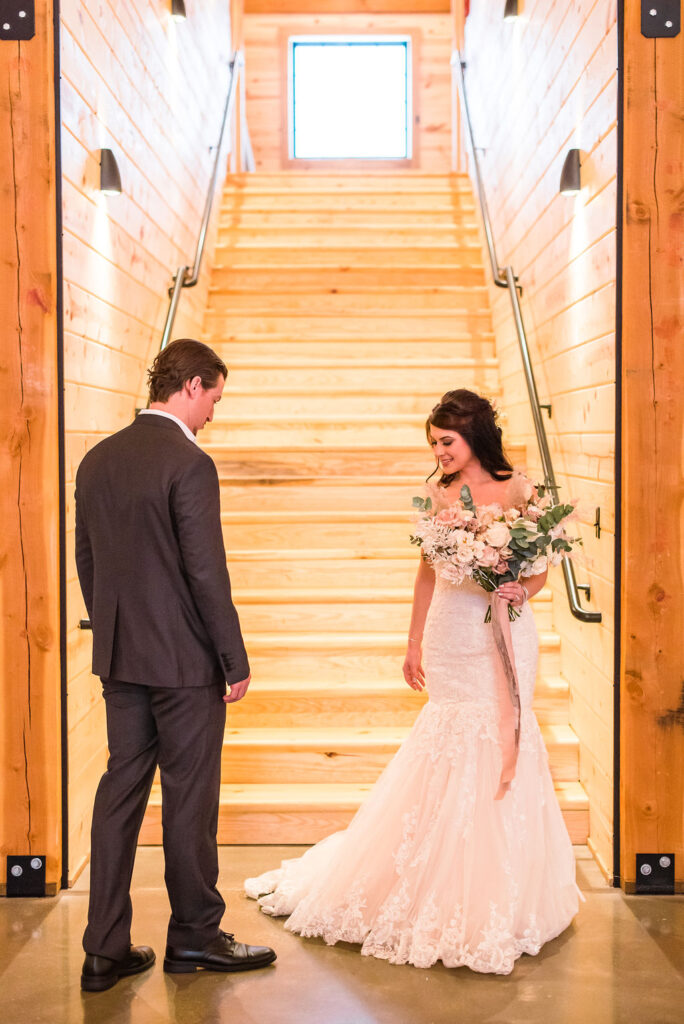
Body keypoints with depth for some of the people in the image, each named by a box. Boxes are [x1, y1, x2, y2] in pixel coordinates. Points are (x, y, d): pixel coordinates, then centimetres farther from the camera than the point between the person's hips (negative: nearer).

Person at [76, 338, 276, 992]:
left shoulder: (96, 460, 6)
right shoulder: (189, 463, -17)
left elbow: (86, 562, 12)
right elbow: (206, 572, -18)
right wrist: (235, 662, -10)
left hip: (118, 659, 7)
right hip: (184, 659, -7)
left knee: (121, 788, 12)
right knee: (188, 795, 6)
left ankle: (105, 949, 18)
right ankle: (194, 936, 23)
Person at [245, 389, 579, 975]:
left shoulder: (516, 489, -4)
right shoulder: (437, 494, 7)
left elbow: (539, 569, 0)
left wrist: (522, 591, -22)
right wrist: (415, 642, 16)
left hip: (503, 635, -3)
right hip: (451, 635, 3)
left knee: (501, 741, -1)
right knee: (449, 746, 6)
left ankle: (501, 895, 15)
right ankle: (452, 887, 22)